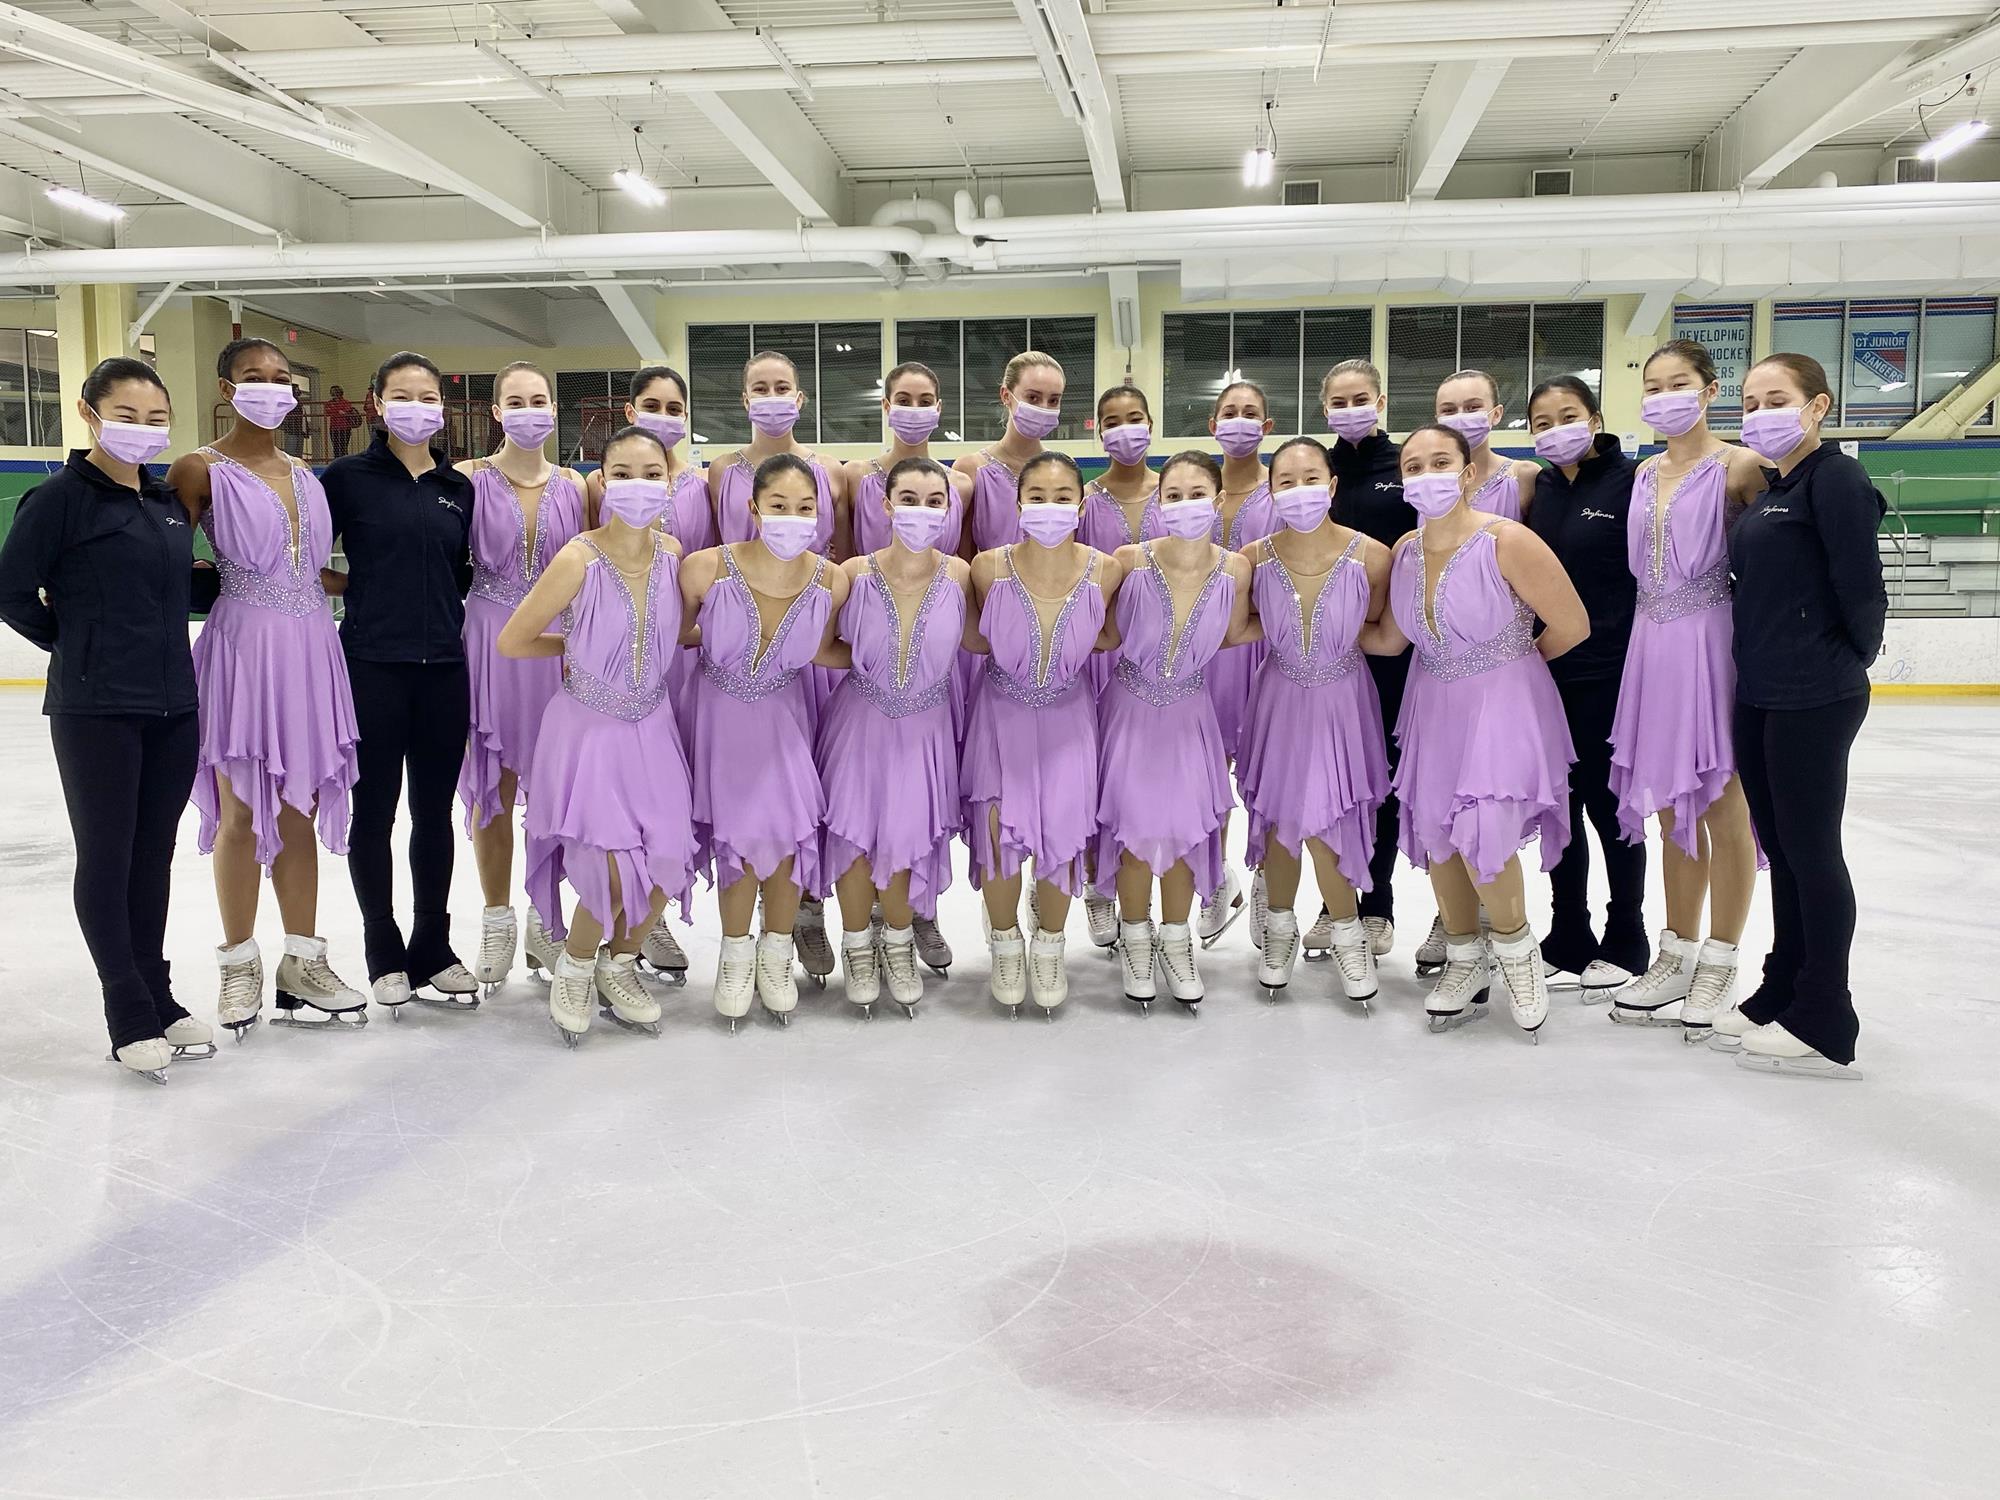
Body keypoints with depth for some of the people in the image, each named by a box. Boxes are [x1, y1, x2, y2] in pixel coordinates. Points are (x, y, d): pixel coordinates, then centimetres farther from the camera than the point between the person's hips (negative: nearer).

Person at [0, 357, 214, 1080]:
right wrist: (74, 643, 1)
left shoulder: (167, 500, 12)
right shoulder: (62, 497, -8)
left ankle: (158, 998, 23)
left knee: (153, 855, 12)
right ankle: (130, 1016, 11)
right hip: (95, 709, -6)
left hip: (173, 707, 6)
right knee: (106, 855, 3)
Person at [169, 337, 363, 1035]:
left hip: (310, 645, 5)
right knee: (242, 813, 2)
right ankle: (240, 965, 17)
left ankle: (303, 964, 16)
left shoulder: (305, 473, 14)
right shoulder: (202, 470, -4)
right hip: (244, 643, -5)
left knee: (297, 810, 9)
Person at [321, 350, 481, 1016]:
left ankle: (432, 949, 21)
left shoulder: (459, 488, 10)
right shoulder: (348, 476, -2)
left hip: (443, 665, 4)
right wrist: (362, 586, -3)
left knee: (434, 812, 9)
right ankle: (384, 954, 18)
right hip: (372, 663, -3)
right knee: (374, 811, 5)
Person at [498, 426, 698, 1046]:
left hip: (651, 725, 4)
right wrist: (583, 645, 1)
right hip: (589, 727, -4)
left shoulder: (672, 552, -5)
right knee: (616, 866, -13)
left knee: (667, 859, -3)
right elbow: (512, 642, -8)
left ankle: (619, 964, 25)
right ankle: (574, 965, 19)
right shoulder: (578, 559, -19)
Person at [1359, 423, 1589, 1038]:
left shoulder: (1507, 542, -18)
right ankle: (1465, 958, 31)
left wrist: (1515, 660, 5)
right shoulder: (1404, 551, 1)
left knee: (1478, 831, -20)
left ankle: (1514, 944, 10)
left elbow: (1572, 625, -11)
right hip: (1434, 705, 6)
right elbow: (1390, 638, 9)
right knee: (1436, 831, 9)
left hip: (1503, 704, -6)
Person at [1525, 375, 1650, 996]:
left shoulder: (1629, 482, -8)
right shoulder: (1537, 489, 8)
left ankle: (1625, 944, 20)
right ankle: (1567, 938, 25)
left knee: (1607, 804, 4)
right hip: (1544, 671, 5)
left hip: (1608, 673, -5)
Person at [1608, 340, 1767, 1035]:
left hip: (1711, 639, -6)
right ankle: (1677, 955, 23)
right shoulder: (1646, 471, 13)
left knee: (1723, 808, 1)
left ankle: (1717, 968, 11)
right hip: (1652, 639, 6)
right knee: (1673, 808, 13)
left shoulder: (1737, 466, -6)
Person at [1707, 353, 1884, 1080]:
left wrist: (1851, 658, -4)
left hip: (1815, 698, -9)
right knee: (1780, 848, 15)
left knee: (1811, 849, -2)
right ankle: (1783, 993, 27)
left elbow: (1860, 585, -16)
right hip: (1759, 695, 9)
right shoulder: (1767, 492, 15)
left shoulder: (1836, 478, -11)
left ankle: (1825, 1026, 8)